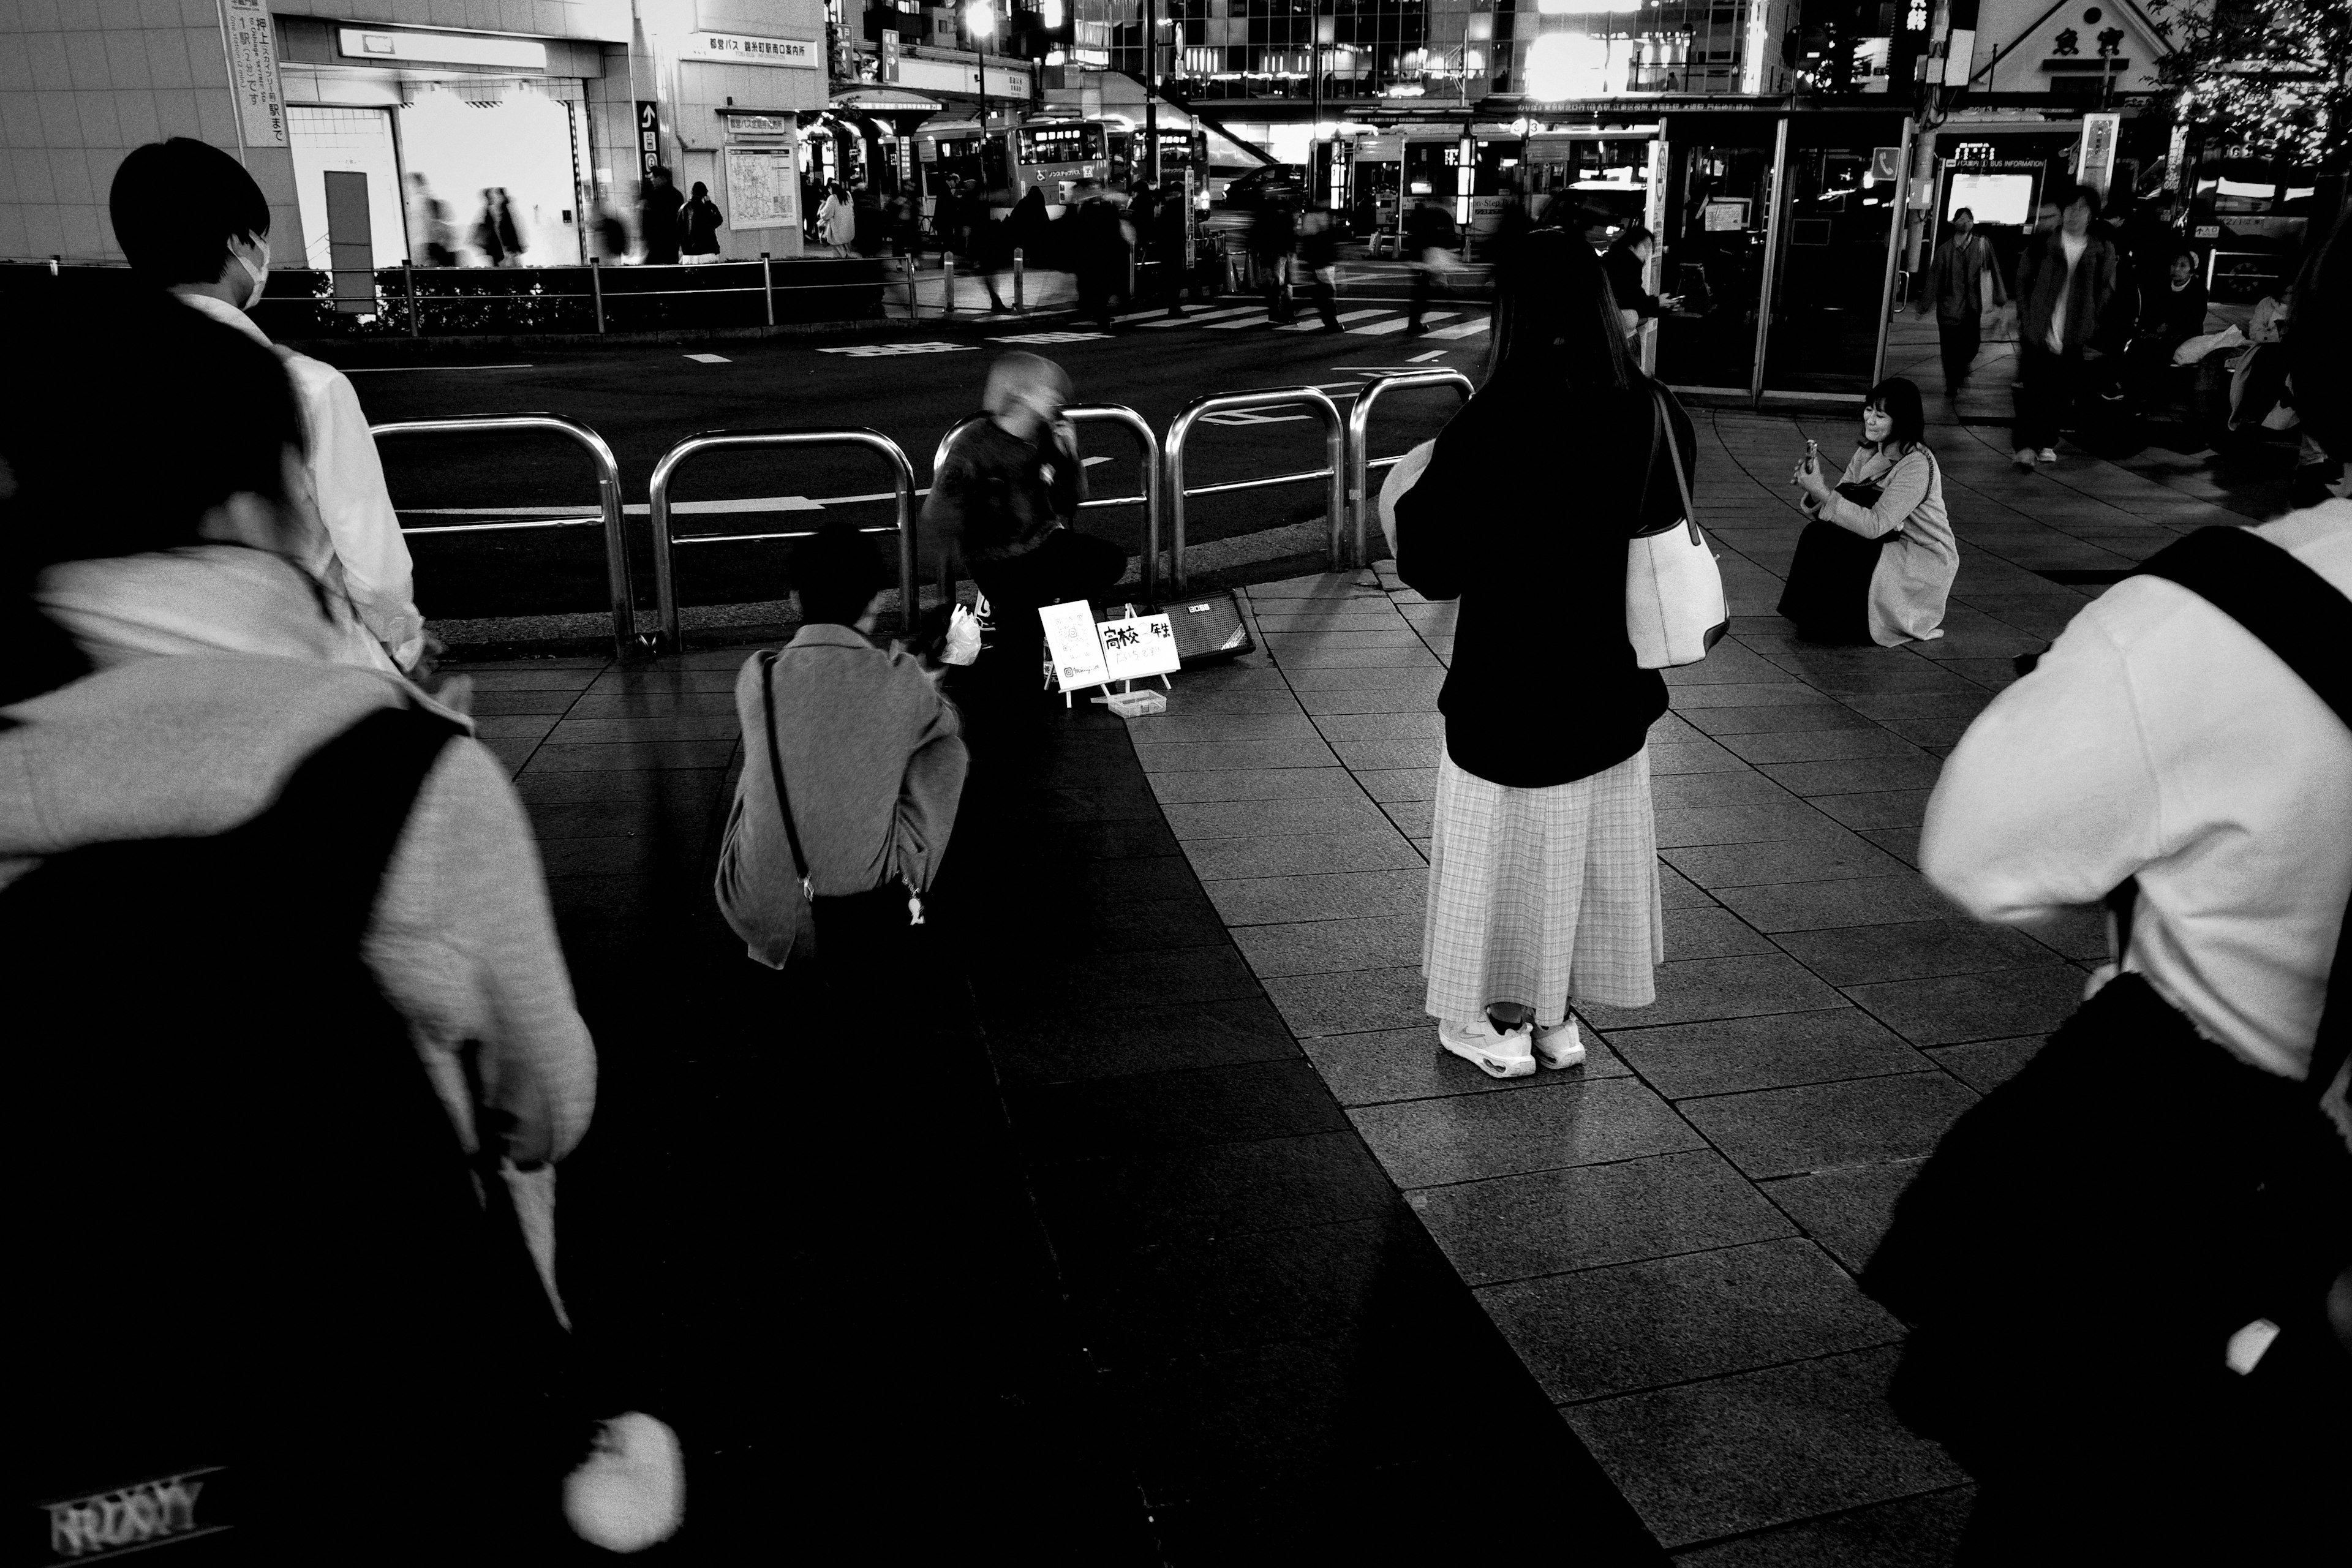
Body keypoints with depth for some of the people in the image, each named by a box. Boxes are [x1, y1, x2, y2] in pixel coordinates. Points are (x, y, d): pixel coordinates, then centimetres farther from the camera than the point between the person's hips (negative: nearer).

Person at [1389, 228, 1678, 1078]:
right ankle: (1556, 1018, 32)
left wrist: (1416, 494, 0)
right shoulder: (1653, 417, -6)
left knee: (1508, 846, 13)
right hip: (1611, 686, 5)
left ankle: (1499, 1022, 27)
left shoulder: (1487, 430, -22)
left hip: (1511, 688, -4)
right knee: (1590, 846, 18)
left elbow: (1429, 568, -15)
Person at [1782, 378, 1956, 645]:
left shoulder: (1917, 466, -21)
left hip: (1924, 565, -7)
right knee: (1819, 531, -16)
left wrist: (1823, 493, -32)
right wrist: (1817, 487, -24)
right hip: (1885, 547, 7)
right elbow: (1839, 501, -3)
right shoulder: (1868, 453, 4)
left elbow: (1875, 525, -29)